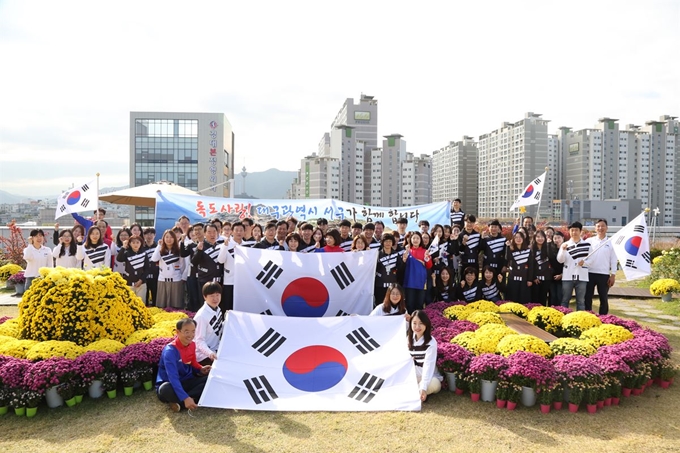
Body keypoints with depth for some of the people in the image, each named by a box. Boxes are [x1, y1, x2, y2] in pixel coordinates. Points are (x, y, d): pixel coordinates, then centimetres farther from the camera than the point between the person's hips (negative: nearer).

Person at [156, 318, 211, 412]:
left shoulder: (192, 345, -2)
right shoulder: (170, 351, -24)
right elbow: (173, 378, -33)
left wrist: (201, 369, -8)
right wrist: (185, 398, -42)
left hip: (186, 382, 7)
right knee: (166, 389, -42)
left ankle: (180, 403, -24)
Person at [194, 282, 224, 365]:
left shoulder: (218, 310, 1)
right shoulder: (201, 316, -23)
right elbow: (199, 341, -22)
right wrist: (210, 353, -36)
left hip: (216, 350, 8)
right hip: (203, 355, -8)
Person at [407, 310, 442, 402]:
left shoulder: (431, 342, -17)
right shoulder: (408, 339, 0)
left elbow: (428, 366, -27)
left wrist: (423, 388, -38)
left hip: (429, 378, -4)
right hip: (414, 376, 4)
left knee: (434, 384, -38)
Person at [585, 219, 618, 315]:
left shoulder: (611, 242, 4)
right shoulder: (589, 241, 3)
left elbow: (613, 260, 3)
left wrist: (613, 275, -1)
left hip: (604, 275, 0)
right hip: (590, 273, 0)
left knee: (603, 299, 9)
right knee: (587, 297, 4)